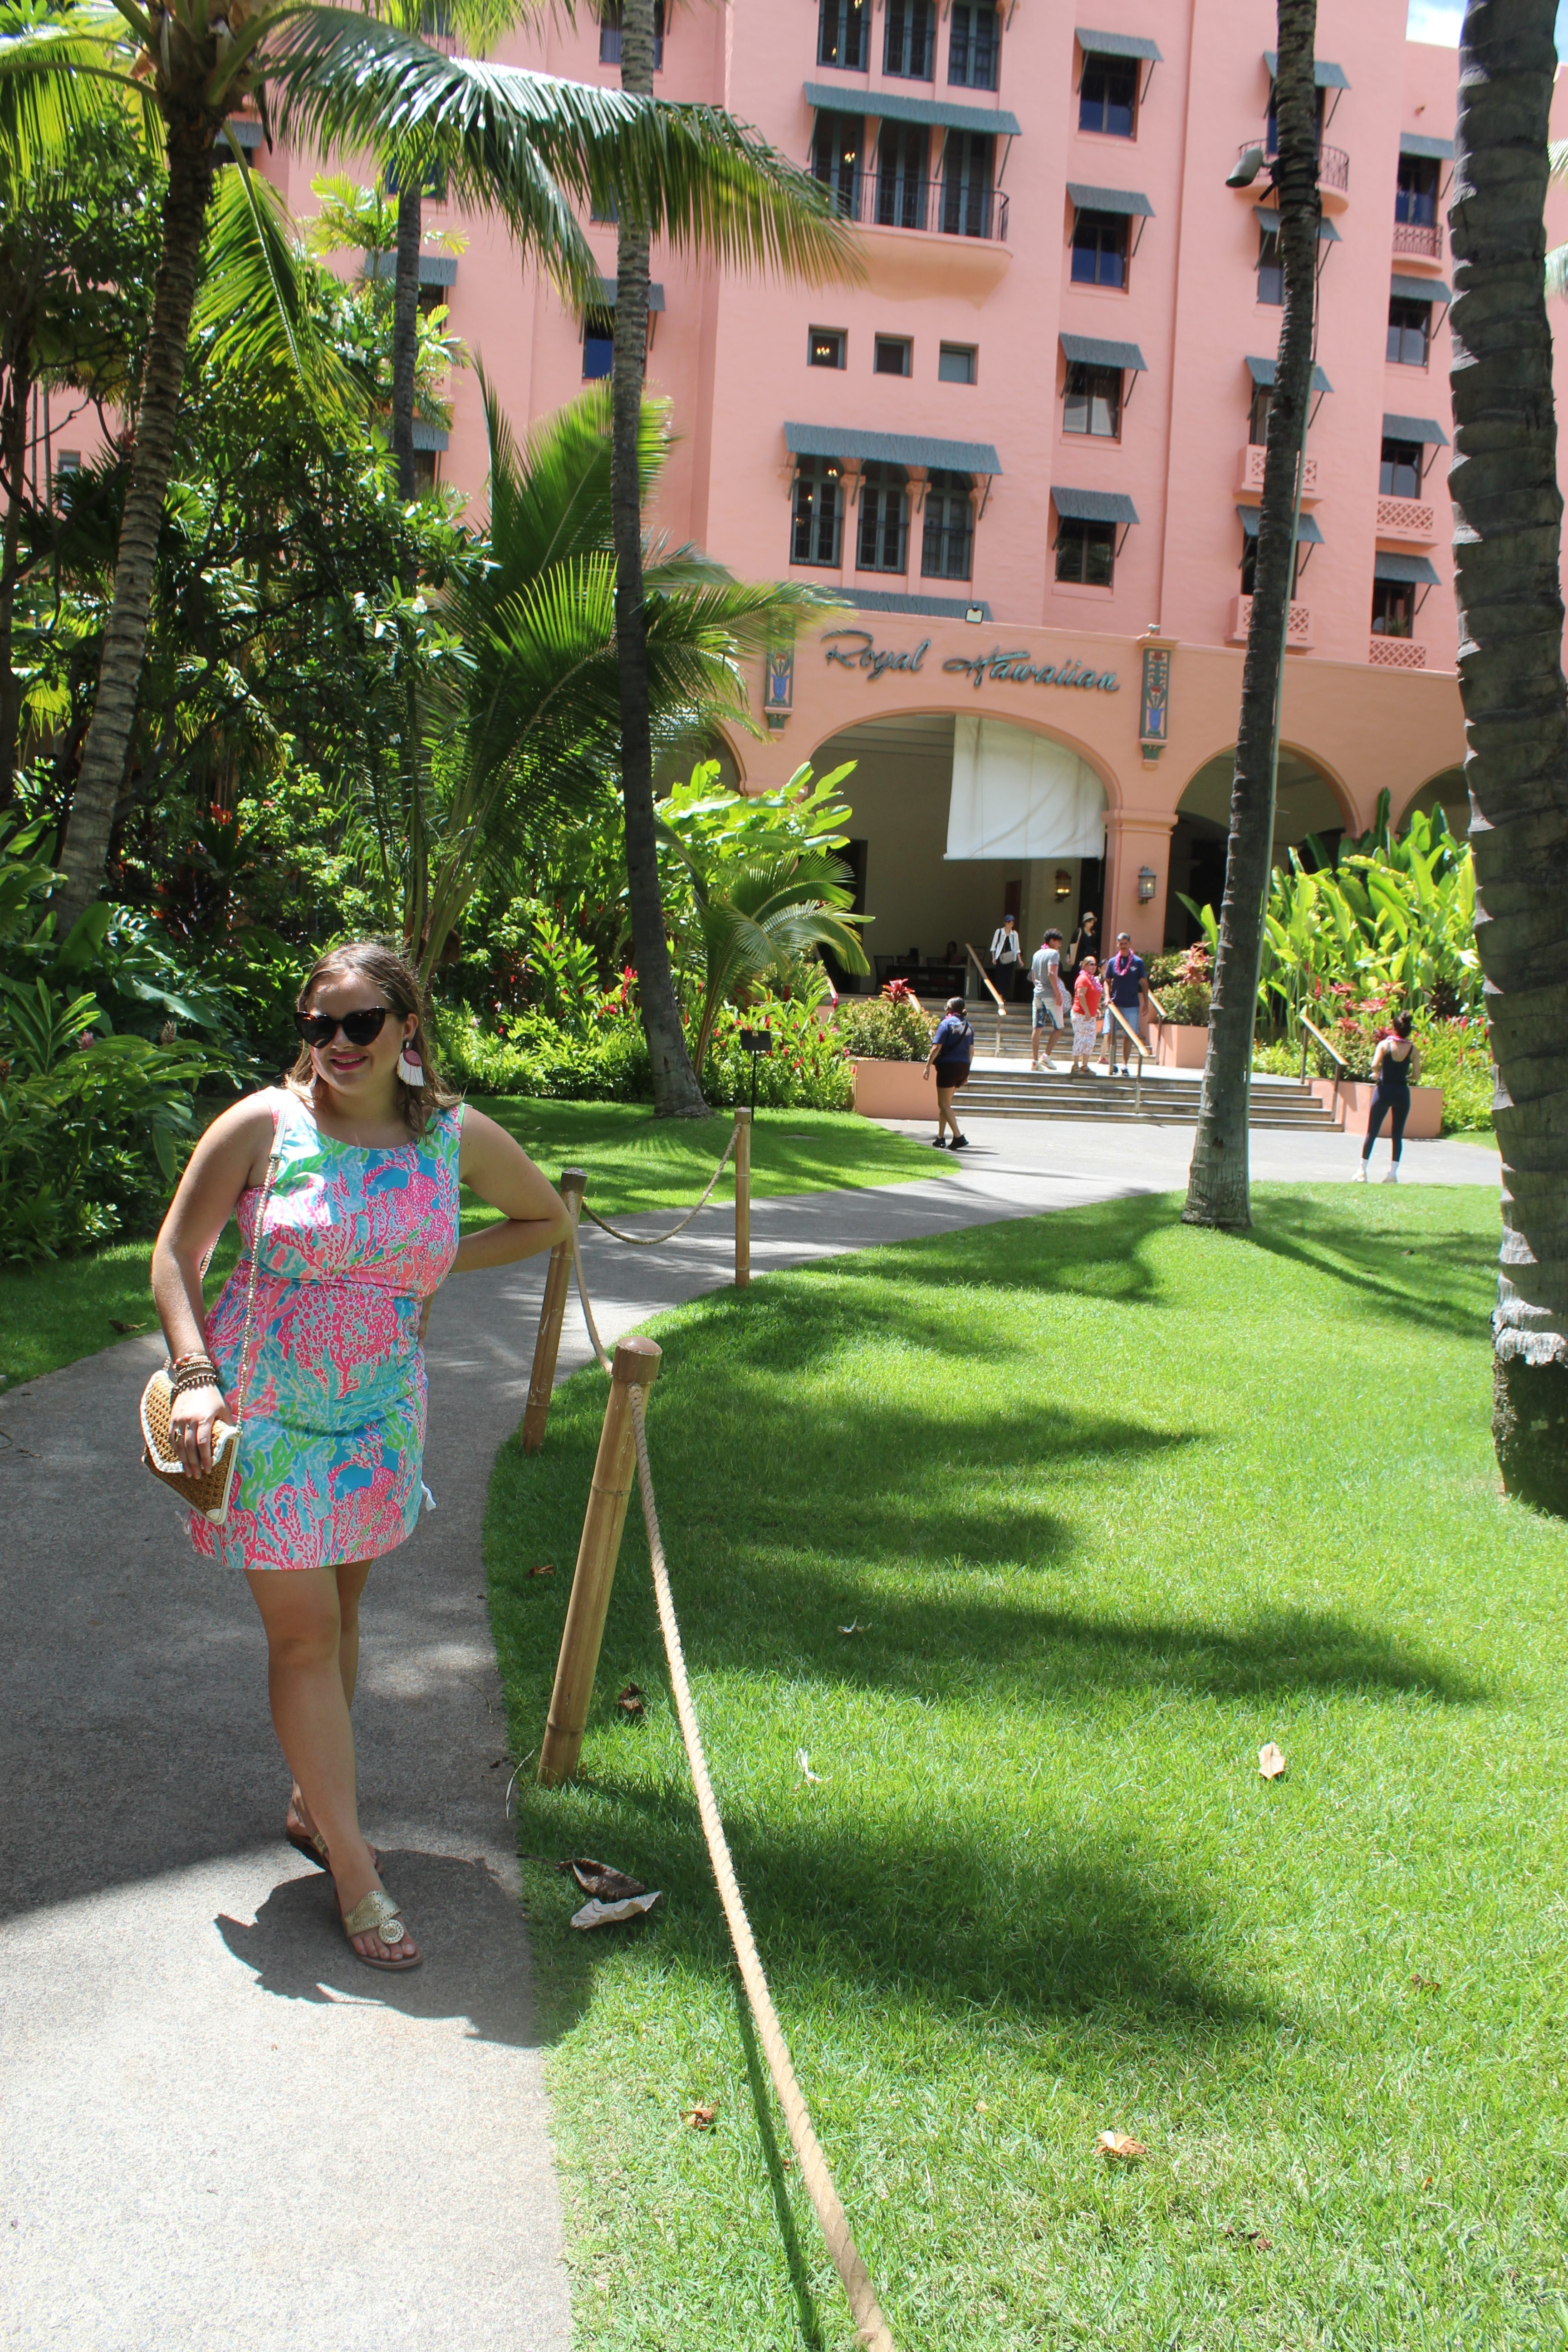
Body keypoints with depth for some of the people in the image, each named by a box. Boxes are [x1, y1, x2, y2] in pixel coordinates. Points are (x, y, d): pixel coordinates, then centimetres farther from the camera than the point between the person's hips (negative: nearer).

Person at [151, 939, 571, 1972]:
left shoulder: (459, 1138, -2)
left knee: (339, 1615, 16)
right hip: (264, 1414, -3)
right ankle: (352, 1869, 7)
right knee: (305, 1635, -1)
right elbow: (177, 1254, -2)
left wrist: (437, 1264, 2)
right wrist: (195, 1374, -13)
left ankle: (314, 1805, 36)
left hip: (379, 1418, 3)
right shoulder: (263, 1125, -9)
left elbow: (549, 1219, 13)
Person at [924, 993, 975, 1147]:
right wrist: (966, 1072, 19)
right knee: (945, 1103, 17)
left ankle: (959, 1137, -11)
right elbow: (971, 1051, 13)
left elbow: (937, 1047, -13)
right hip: (964, 1067, 7)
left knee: (944, 1104, -1)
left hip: (948, 1066, -7)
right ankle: (940, 1138, 18)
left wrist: (928, 1066, -8)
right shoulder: (967, 1026, 11)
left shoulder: (946, 1023, -7)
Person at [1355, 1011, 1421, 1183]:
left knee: (1372, 1133, 7)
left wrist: (1378, 1075, 0)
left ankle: (1362, 1171, 7)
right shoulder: (1413, 1050, -2)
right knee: (1397, 1135, 7)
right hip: (1402, 1092, 1)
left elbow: (1375, 1065, -20)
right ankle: (1393, 1172, 3)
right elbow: (1416, 1075, -3)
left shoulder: (1385, 1044, -7)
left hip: (1384, 1090, -1)